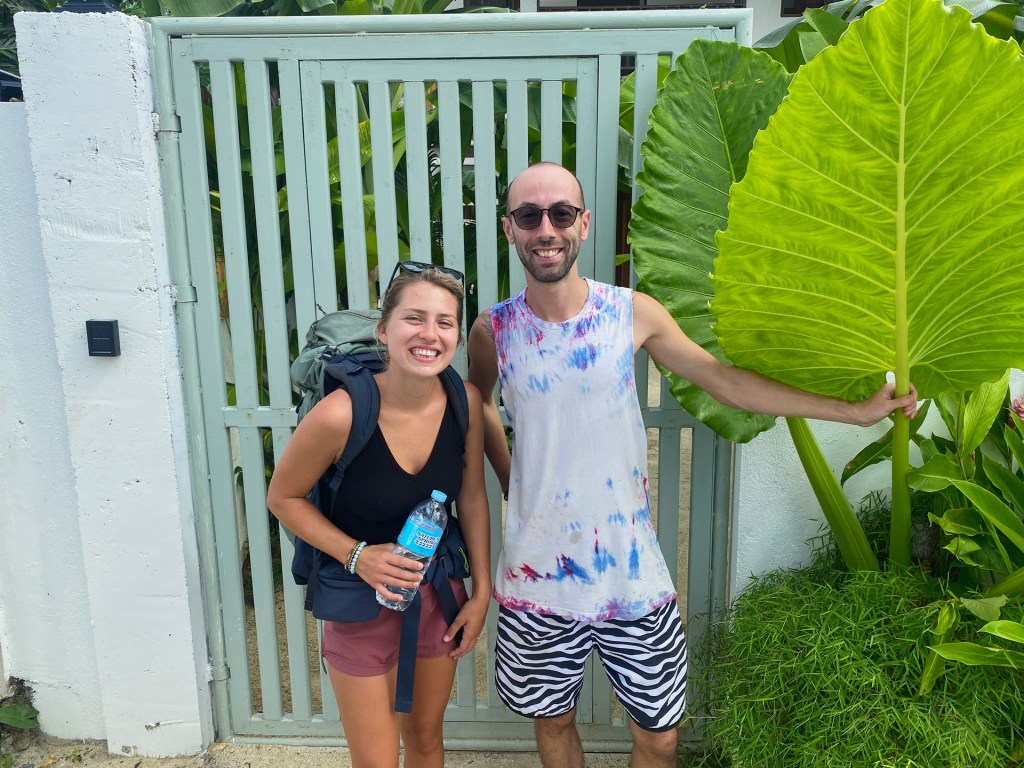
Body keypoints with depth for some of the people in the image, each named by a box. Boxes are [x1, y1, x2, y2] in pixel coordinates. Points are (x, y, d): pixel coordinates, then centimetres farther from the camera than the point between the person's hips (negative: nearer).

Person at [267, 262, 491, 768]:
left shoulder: (465, 401, -14)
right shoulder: (340, 413, -27)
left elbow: (472, 497, 0)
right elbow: (283, 498, -11)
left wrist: (481, 592, 3)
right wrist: (356, 555, -21)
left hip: (439, 592, 4)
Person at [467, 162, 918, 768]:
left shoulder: (633, 314, -7)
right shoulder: (493, 331, -6)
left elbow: (726, 381, 2)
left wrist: (855, 410, 5)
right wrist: (510, 479, 5)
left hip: (633, 576, 0)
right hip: (537, 580, 1)